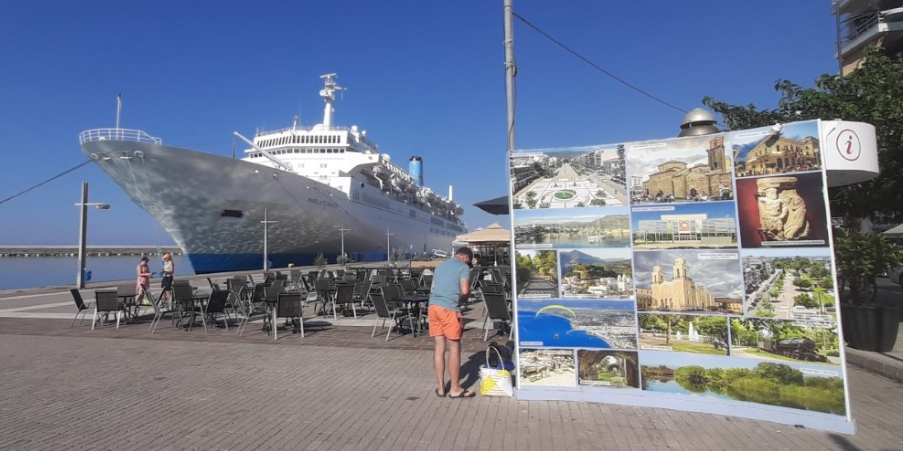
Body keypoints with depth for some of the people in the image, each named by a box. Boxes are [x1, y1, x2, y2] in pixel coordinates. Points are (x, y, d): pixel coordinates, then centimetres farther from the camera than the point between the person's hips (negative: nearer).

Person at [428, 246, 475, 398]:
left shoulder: (440, 266, 22)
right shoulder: (464, 267, 1)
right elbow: (465, 291, -9)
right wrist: (464, 298, 11)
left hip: (433, 306, 7)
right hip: (449, 309, -7)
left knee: (439, 348, 10)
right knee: (454, 348, 2)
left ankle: (441, 387, 16)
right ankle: (455, 389, 9)